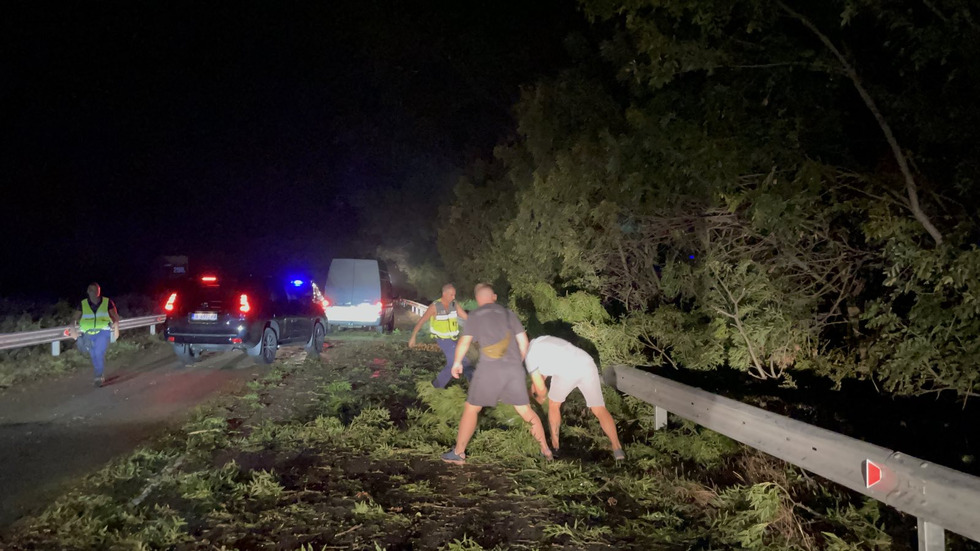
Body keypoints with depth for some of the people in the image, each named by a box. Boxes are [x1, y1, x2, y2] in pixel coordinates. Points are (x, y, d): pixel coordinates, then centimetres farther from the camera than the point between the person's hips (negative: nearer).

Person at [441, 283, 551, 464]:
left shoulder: (475, 315, 6)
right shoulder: (508, 313, 16)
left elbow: (465, 341, 0)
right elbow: (523, 341, 13)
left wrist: (457, 362, 16)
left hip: (490, 369, -3)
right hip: (514, 368, 3)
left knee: (471, 408, 11)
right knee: (525, 410, 15)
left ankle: (458, 453, 12)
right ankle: (545, 450, 17)